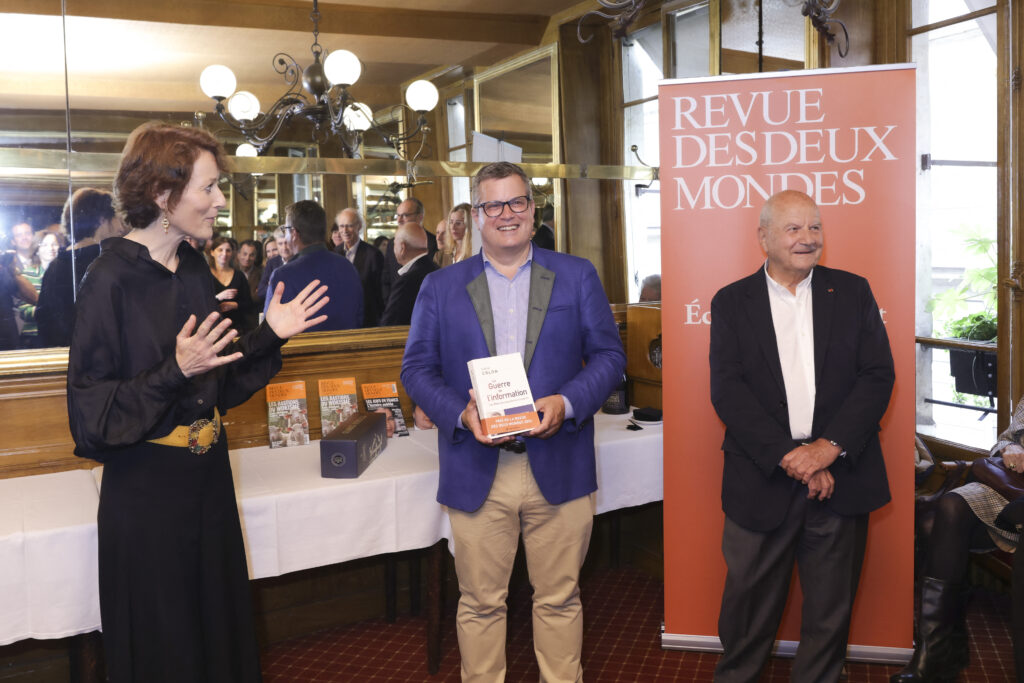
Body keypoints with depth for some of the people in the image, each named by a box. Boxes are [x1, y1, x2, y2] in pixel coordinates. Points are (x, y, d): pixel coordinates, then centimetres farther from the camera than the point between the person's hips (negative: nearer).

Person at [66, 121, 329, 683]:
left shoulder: (193, 268, 5)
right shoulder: (112, 279, -17)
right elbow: (91, 409, -17)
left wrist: (269, 334, 1)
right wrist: (175, 373, -29)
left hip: (207, 479, 7)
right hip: (146, 493, -7)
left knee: (220, 626, 19)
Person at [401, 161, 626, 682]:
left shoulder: (577, 276, 7)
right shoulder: (440, 287, 7)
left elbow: (608, 355, 4)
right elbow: (416, 368, 4)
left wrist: (567, 403, -14)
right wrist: (461, 414, -14)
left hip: (559, 469, 0)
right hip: (476, 471, 0)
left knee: (559, 599, 13)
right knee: (480, 603, 11)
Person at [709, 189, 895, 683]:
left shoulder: (853, 292, 7)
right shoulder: (731, 303, 3)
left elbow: (878, 376, -1)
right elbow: (727, 390, -6)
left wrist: (828, 448, -14)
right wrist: (788, 456, -15)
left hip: (840, 480, 1)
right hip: (762, 483, -1)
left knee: (831, 610, 13)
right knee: (748, 603, 10)